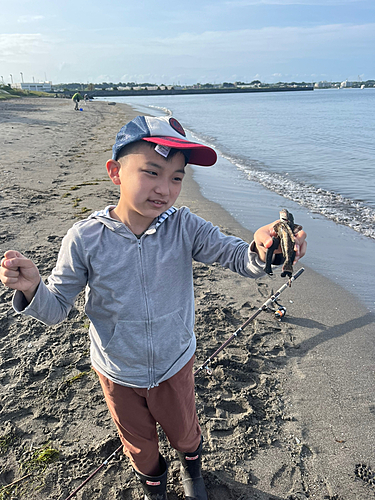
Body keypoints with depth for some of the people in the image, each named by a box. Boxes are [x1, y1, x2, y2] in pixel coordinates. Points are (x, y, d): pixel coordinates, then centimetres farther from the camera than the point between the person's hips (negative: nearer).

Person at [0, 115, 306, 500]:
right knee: (139, 444, 27)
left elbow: (237, 258, -24)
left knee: (183, 432, 28)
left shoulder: (184, 226, -20)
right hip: (118, 374, 0)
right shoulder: (84, 239, -22)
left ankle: (192, 466, 67)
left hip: (175, 365, 1)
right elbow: (56, 309, -13)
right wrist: (31, 287, -35)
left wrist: (261, 250, -47)